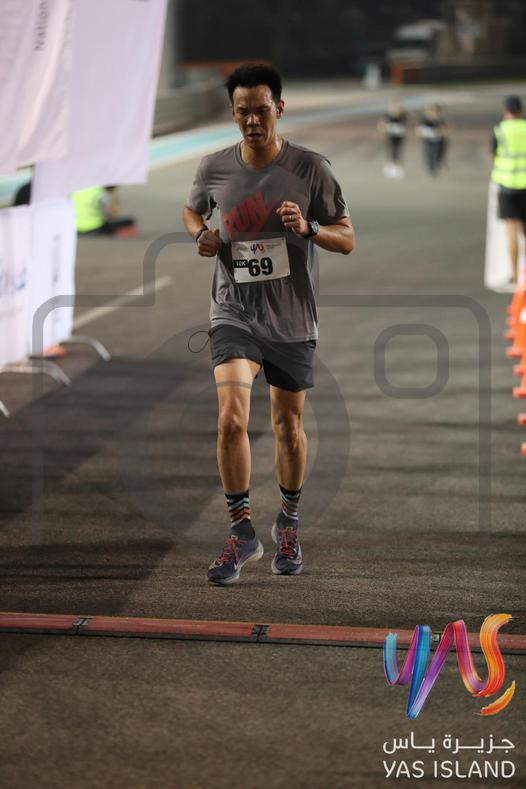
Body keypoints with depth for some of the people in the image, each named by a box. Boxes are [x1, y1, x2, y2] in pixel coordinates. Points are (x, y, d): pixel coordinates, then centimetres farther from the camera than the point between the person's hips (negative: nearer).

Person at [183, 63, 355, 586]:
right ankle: (241, 532, -6)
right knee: (231, 416, -18)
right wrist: (200, 235, -2)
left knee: (288, 426, 11)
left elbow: (347, 239, -1)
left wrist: (308, 228, -21)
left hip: (292, 321, 0)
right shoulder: (214, 168, -1)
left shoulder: (310, 169, -6)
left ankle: (288, 523, 34)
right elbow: (192, 210, 20)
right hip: (232, 313, 0)